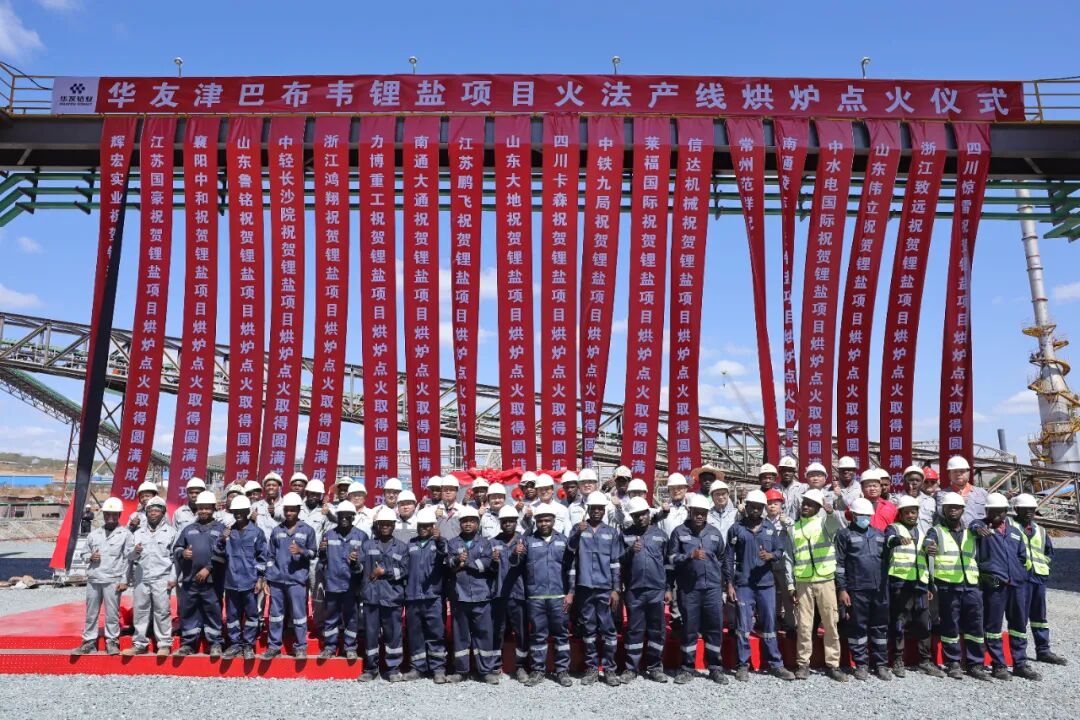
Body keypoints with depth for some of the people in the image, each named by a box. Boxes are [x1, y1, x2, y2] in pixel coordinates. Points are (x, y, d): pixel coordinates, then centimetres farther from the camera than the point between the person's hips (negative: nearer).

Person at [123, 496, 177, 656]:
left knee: (162, 612, -3)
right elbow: (130, 556, 14)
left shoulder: (170, 532, 6)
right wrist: (134, 552, -9)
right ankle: (139, 644, 16)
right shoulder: (138, 532, 16)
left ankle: (164, 645, 2)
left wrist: (173, 578, -5)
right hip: (140, 578, 4)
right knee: (139, 611, 6)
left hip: (161, 578, -3)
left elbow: (175, 557, 2)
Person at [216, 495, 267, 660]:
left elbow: (262, 557, -2)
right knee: (232, 615, 10)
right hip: (231, 581, 3)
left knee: (251, 614, 5)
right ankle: (235, 644, 21)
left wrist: (261, 579, -6)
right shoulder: (228, 531, 5)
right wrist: (222, 540, -15)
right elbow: (220, 553, 4)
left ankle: (248, 645, 15)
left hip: (250, 582, -3)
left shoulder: (257, 532, -3)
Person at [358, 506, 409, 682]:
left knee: (393, 633, 3)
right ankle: (370, 668, 20)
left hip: (393, 597, -1)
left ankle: (393, 669, 14)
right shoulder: (368, 545, 9)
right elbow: (360, 566, 1)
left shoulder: (401, 547, 7)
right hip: (371, 595, 1)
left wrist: (384, 572, -7)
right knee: (370, 632, 7)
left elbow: (405, 571, -1)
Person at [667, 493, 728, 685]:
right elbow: (671, 558, -4)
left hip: (713, 587, 2)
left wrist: (725, 582, 17)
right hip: (688, 588, -2)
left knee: (715, 628, 5)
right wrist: (690, 556, -17)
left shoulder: (714, 533, 10)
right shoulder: (679, 532, 1)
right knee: (689, 629, 6)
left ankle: (715, 668, 17)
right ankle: (688, 668, 16)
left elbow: (722, 559, 18)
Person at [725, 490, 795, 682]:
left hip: (766, 583, 2)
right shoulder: (736, 529, -1)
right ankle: (743, 665, 11)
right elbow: (729, 558, -1)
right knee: (743, 626, 3)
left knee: (769, 625, 10)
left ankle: (775, 664, 19)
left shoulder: (770, 528, 6)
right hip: (743, 585, -2)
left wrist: (771, 555, -15)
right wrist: (729, 583, -5)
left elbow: (780, 550, 8)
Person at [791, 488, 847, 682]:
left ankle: (833, 664, 13)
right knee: (804, 624, 2)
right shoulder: (794, 528, 10)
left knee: (830, 623, 3)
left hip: (825, 580, -1)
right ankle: (803, 664, 11)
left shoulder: (824, 522, 4)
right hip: (803, 582, 1)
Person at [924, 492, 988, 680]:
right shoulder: (936, 531, 5)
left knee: (975, 625, 3)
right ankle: (952, 664, 9)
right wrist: (928, 548, -39)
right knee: (950, 626, 1)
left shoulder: (971, 533, 19)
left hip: (971, 586, 4)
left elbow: (978, 558, 25)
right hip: (947, 586, -4)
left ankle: (975, 664, 12)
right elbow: (927, 544, -16)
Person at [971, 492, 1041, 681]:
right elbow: (974, 526, -21)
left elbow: (1023, 556, 23)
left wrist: (1020, 573, 13)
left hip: (1017, 583, 5)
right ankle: (998, 665, 7)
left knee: (1019, 623, 11)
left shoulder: (1015, 531, 18)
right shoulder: (982, 526, 3)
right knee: (993, 625, -1)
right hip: (994, 584, -5)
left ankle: (1020, 664, 23)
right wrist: (979, 529, -42)